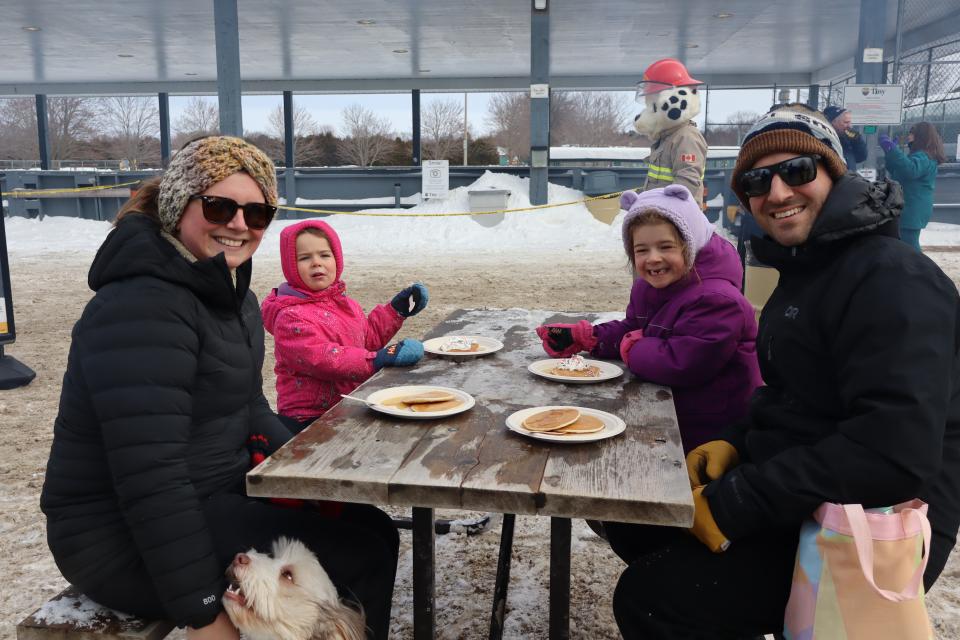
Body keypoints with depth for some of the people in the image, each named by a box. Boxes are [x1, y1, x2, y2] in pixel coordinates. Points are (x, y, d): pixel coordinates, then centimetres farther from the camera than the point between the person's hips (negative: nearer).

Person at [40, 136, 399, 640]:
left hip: (211, 497, 10)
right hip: (125, 541, -9)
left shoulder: (228, 290, 7)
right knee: (362, 551, -15)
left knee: (365, 517, 10)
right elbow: (148, 476, -28)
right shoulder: (144, 306, -24)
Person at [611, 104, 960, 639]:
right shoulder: (808, 268, 12)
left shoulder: (892, 279, -20)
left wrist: (733, 504, -25)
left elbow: (896, 453, -29)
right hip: (802, 503, 9)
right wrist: (736, 443, -2)